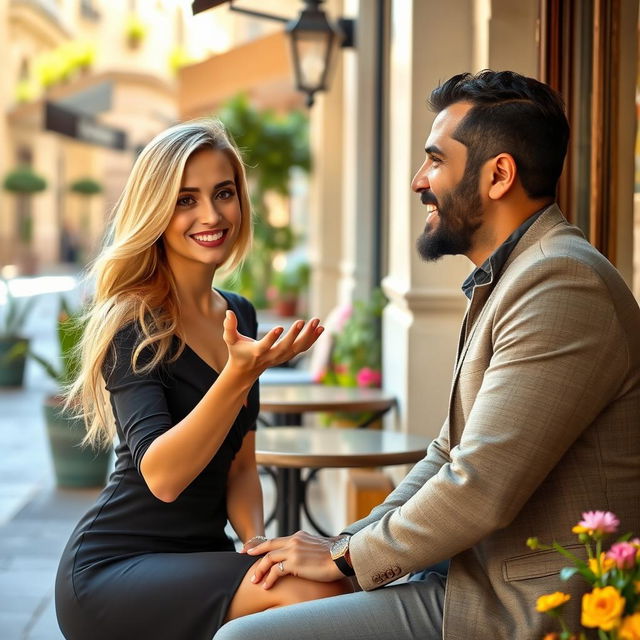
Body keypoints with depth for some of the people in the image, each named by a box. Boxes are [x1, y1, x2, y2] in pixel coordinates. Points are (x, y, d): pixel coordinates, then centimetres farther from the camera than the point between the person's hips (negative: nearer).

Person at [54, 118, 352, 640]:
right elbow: (162, 477, -24)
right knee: (311, 595, -27)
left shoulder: (239, 316, 10)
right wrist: (239, 375, -36)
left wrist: (256, 539, -6)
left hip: (203, 557, 6)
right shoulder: (130, 325, -12)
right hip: (113, 571, -6)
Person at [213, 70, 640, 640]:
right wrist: (348, 542, 5)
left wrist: (348, 557, -10)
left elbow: (480, 489, -24)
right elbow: (450, 457, 18)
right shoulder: (507, 280, 17)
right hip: (483, 584, 10)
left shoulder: (562, 283, -19)